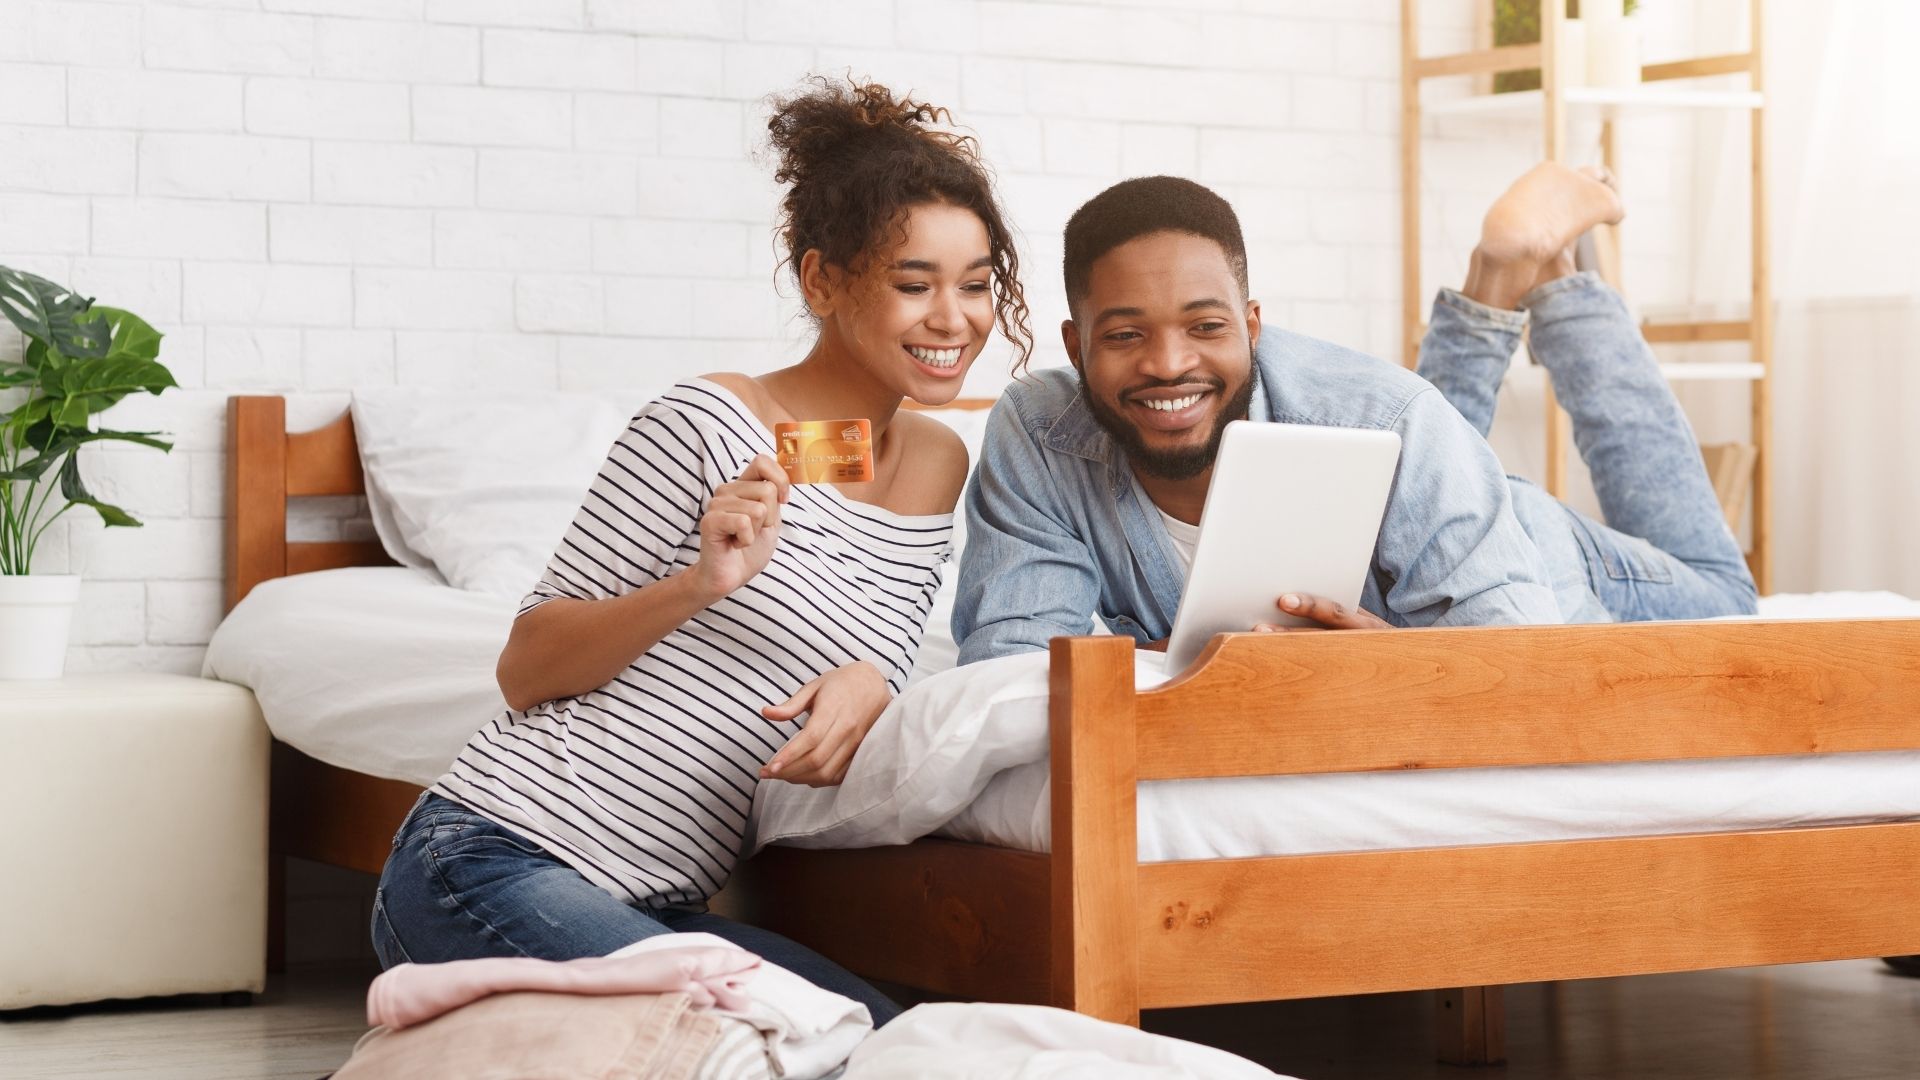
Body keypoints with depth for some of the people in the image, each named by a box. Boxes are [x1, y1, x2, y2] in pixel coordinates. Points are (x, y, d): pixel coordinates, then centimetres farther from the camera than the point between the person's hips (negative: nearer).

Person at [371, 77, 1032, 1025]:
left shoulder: (937, 468, 14)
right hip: (494, 864, -7)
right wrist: (700, 586, -21)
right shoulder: (712, 425, -7)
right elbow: (525, 667, -5)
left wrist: (867, 684, -6)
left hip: (657, 905, 8)